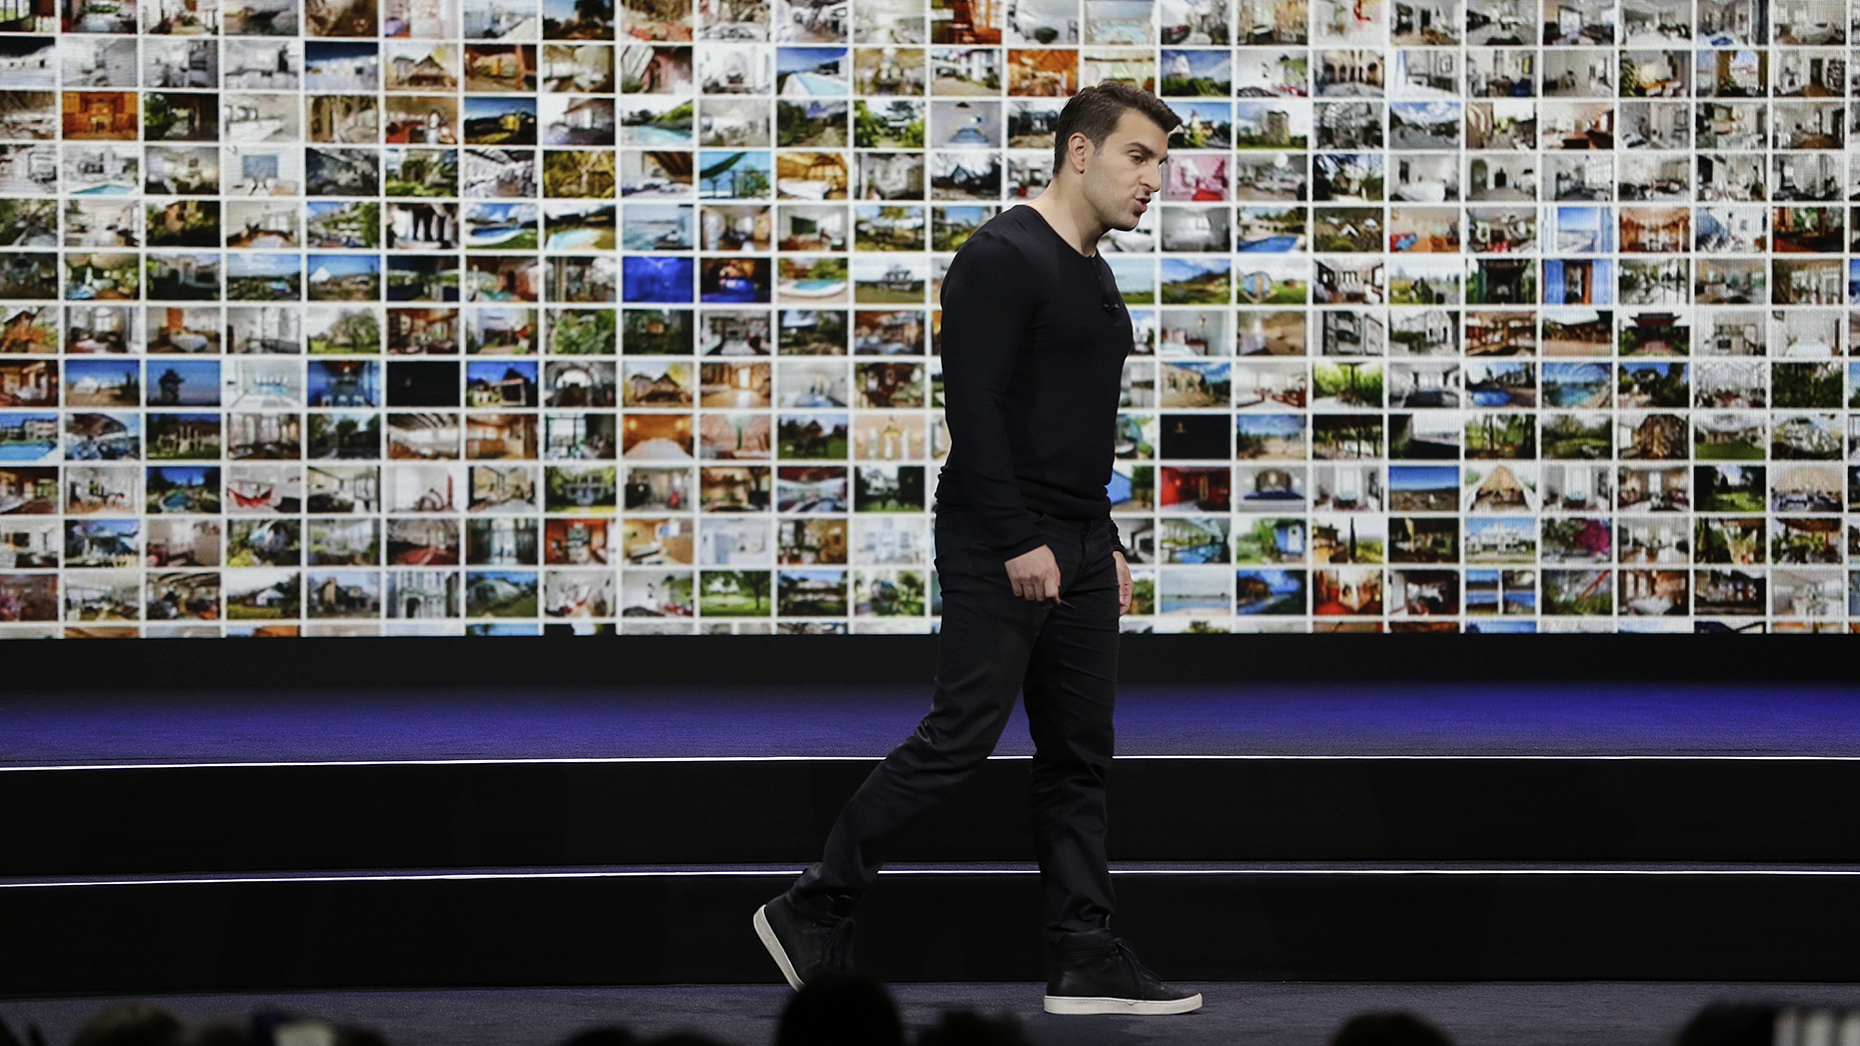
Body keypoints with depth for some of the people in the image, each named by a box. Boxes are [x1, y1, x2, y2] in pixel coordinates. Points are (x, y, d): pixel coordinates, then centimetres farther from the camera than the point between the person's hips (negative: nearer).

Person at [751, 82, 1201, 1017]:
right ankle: (814, 910, 3)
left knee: (1079, 756, 7)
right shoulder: (1004, 258, -14)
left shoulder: (1094, 279, 17)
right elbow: (974, 407, -21)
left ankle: (1085, 960, 8)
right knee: (961, 737, -8)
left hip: (1077, 552, 10)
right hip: (1000, 549, -10)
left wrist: (1105, 544, 21)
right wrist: (1018, 542, -23)